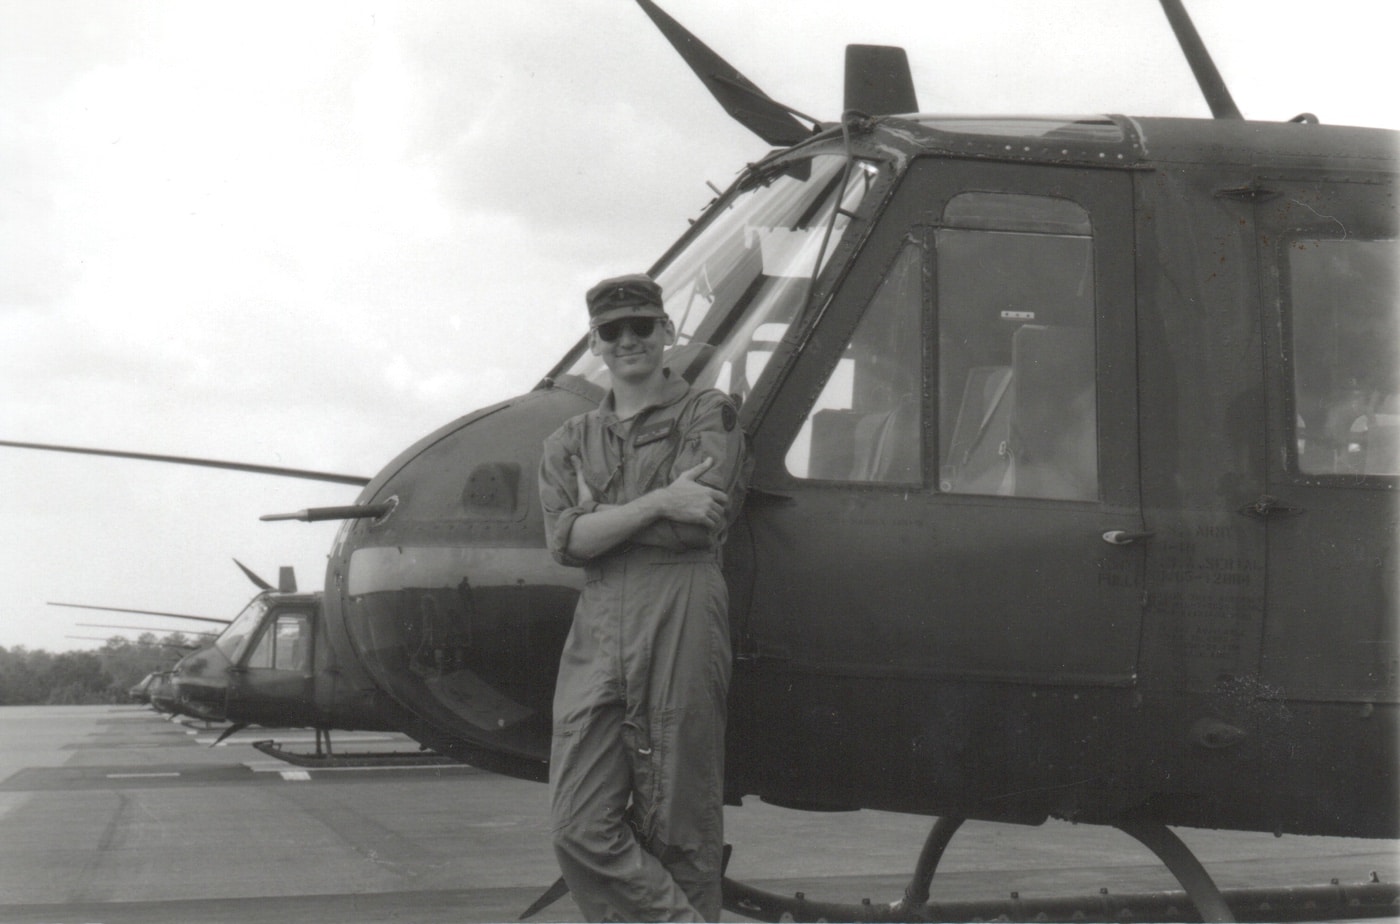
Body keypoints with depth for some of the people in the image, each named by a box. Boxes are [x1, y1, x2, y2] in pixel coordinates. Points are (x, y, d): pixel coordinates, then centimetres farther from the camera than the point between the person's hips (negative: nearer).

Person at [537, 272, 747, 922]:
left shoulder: (708, 415, 10)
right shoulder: (572, 441, 20)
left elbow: (701, 522, -7)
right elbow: (566, 541, 3)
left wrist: (598, 510, 3)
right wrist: (657, 503, -10)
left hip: (681, 614, -4)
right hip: (596, 630, 4)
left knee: (679, 830, -1)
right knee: (580, 830, -5)